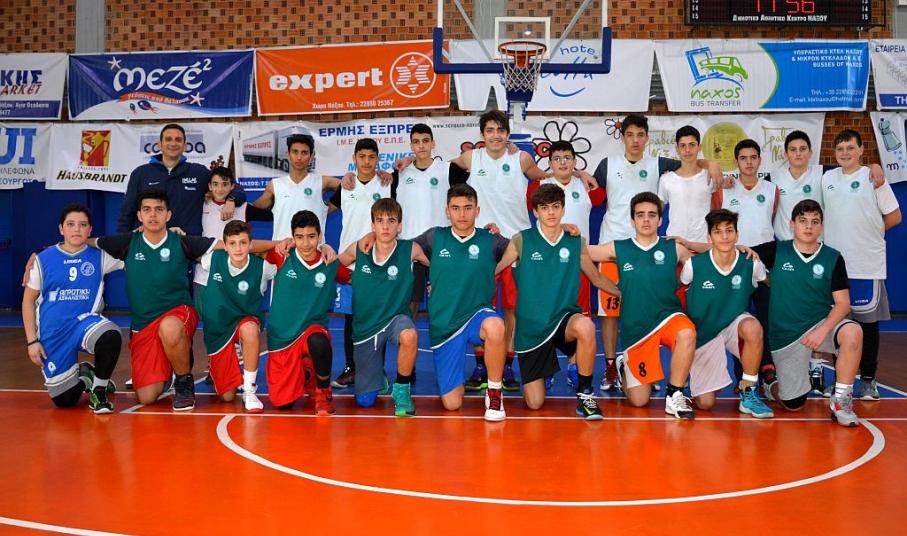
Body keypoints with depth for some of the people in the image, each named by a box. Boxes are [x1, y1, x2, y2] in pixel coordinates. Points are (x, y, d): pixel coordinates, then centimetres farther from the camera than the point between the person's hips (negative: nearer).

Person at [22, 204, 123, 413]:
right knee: (64, 400, 2)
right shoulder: (44, 259, -1)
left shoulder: (100, 256, -1)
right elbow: (28, 301, 4)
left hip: (86, 321, -1)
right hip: (53, 333, 1)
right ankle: (82, 376, 38)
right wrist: (32, 341, -1)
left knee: (111, 337, -37)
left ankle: (99, 388, -10)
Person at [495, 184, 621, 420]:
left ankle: (585, 393, -16)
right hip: (531, 327, -1)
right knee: (534, 404, -2)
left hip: (565, 318, 1)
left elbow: (596, 278, 18)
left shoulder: (576, 243, 4)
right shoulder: (521, 240, -3)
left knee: (585, 326, -38)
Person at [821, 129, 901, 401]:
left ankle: (868, 380, 14)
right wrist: (841, 235, 4)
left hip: (867, 265, -4)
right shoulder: (827, 178, 8)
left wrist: (867, 232, 2)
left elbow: (894, 216, -2)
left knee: (868, 322, 4)